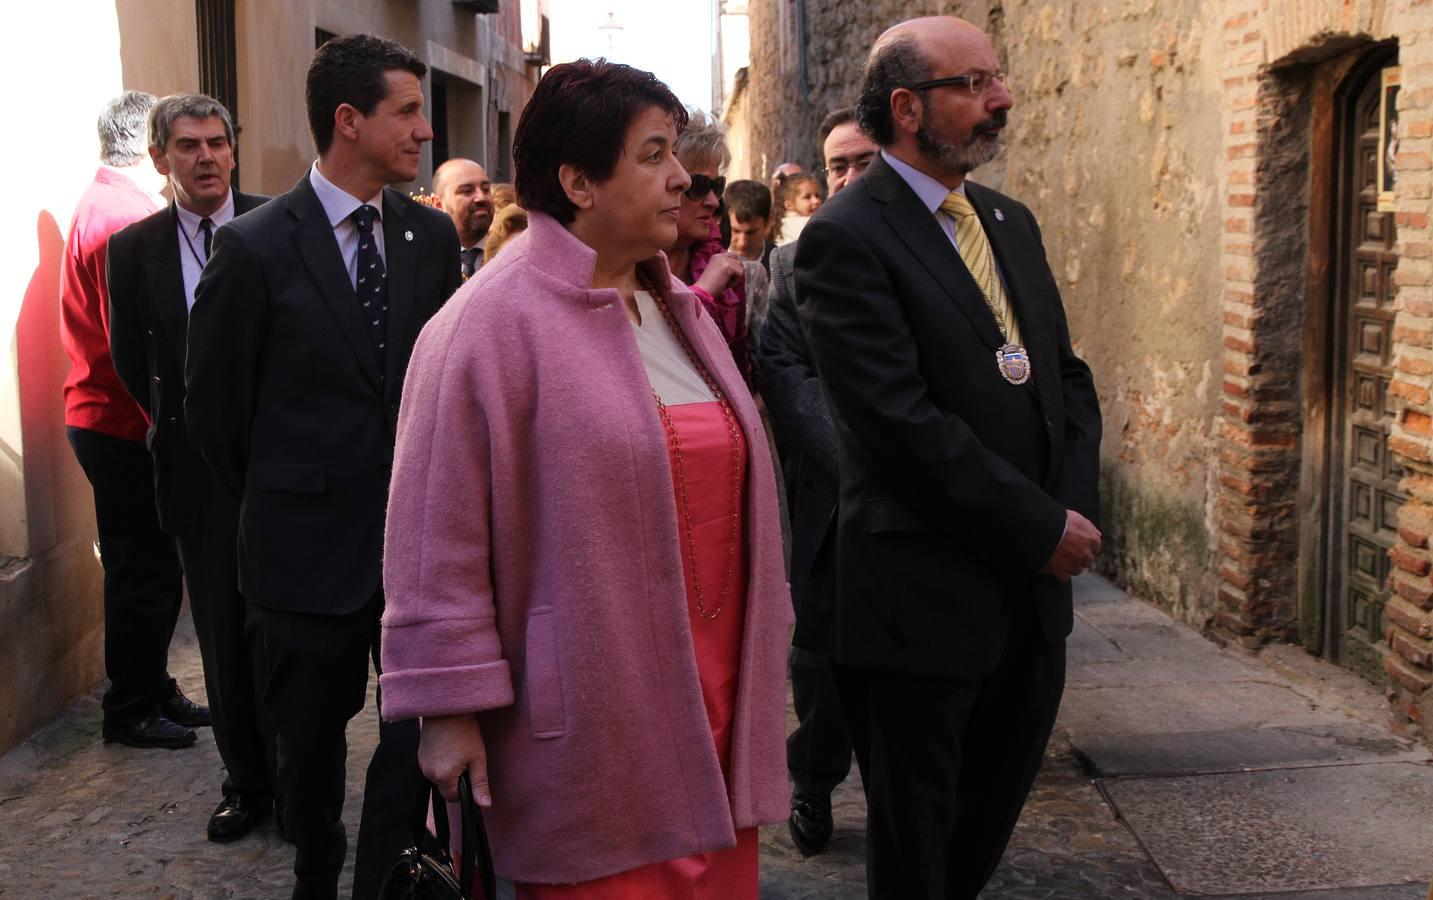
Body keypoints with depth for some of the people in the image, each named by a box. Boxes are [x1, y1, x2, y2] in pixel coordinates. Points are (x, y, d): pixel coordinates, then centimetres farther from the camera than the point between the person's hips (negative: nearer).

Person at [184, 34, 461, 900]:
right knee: (313, 738, 15)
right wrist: (271, 497, 7)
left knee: (423, 731, 2)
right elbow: (213, 398, -1)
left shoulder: (433, 235, 1)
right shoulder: (255, 246, -10)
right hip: (311, 538, -2)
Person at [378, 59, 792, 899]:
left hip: (713, 700, 7)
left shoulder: (678, 309, 12)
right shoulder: (492, 324, -12)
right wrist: (452, 711, -12)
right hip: (592, 728, -7)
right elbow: (439, 538, -13)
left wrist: (754, 661, 20)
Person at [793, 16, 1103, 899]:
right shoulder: (846, 238, -14)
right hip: (923, 602, -7)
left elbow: (1067, 376, 14)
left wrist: (1077, 508, -4)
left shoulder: (1011, 222, 12)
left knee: (991, 823, 19)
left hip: (1032, 593, 7)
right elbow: (902, 424, -21)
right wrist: (1043, 529, -16)